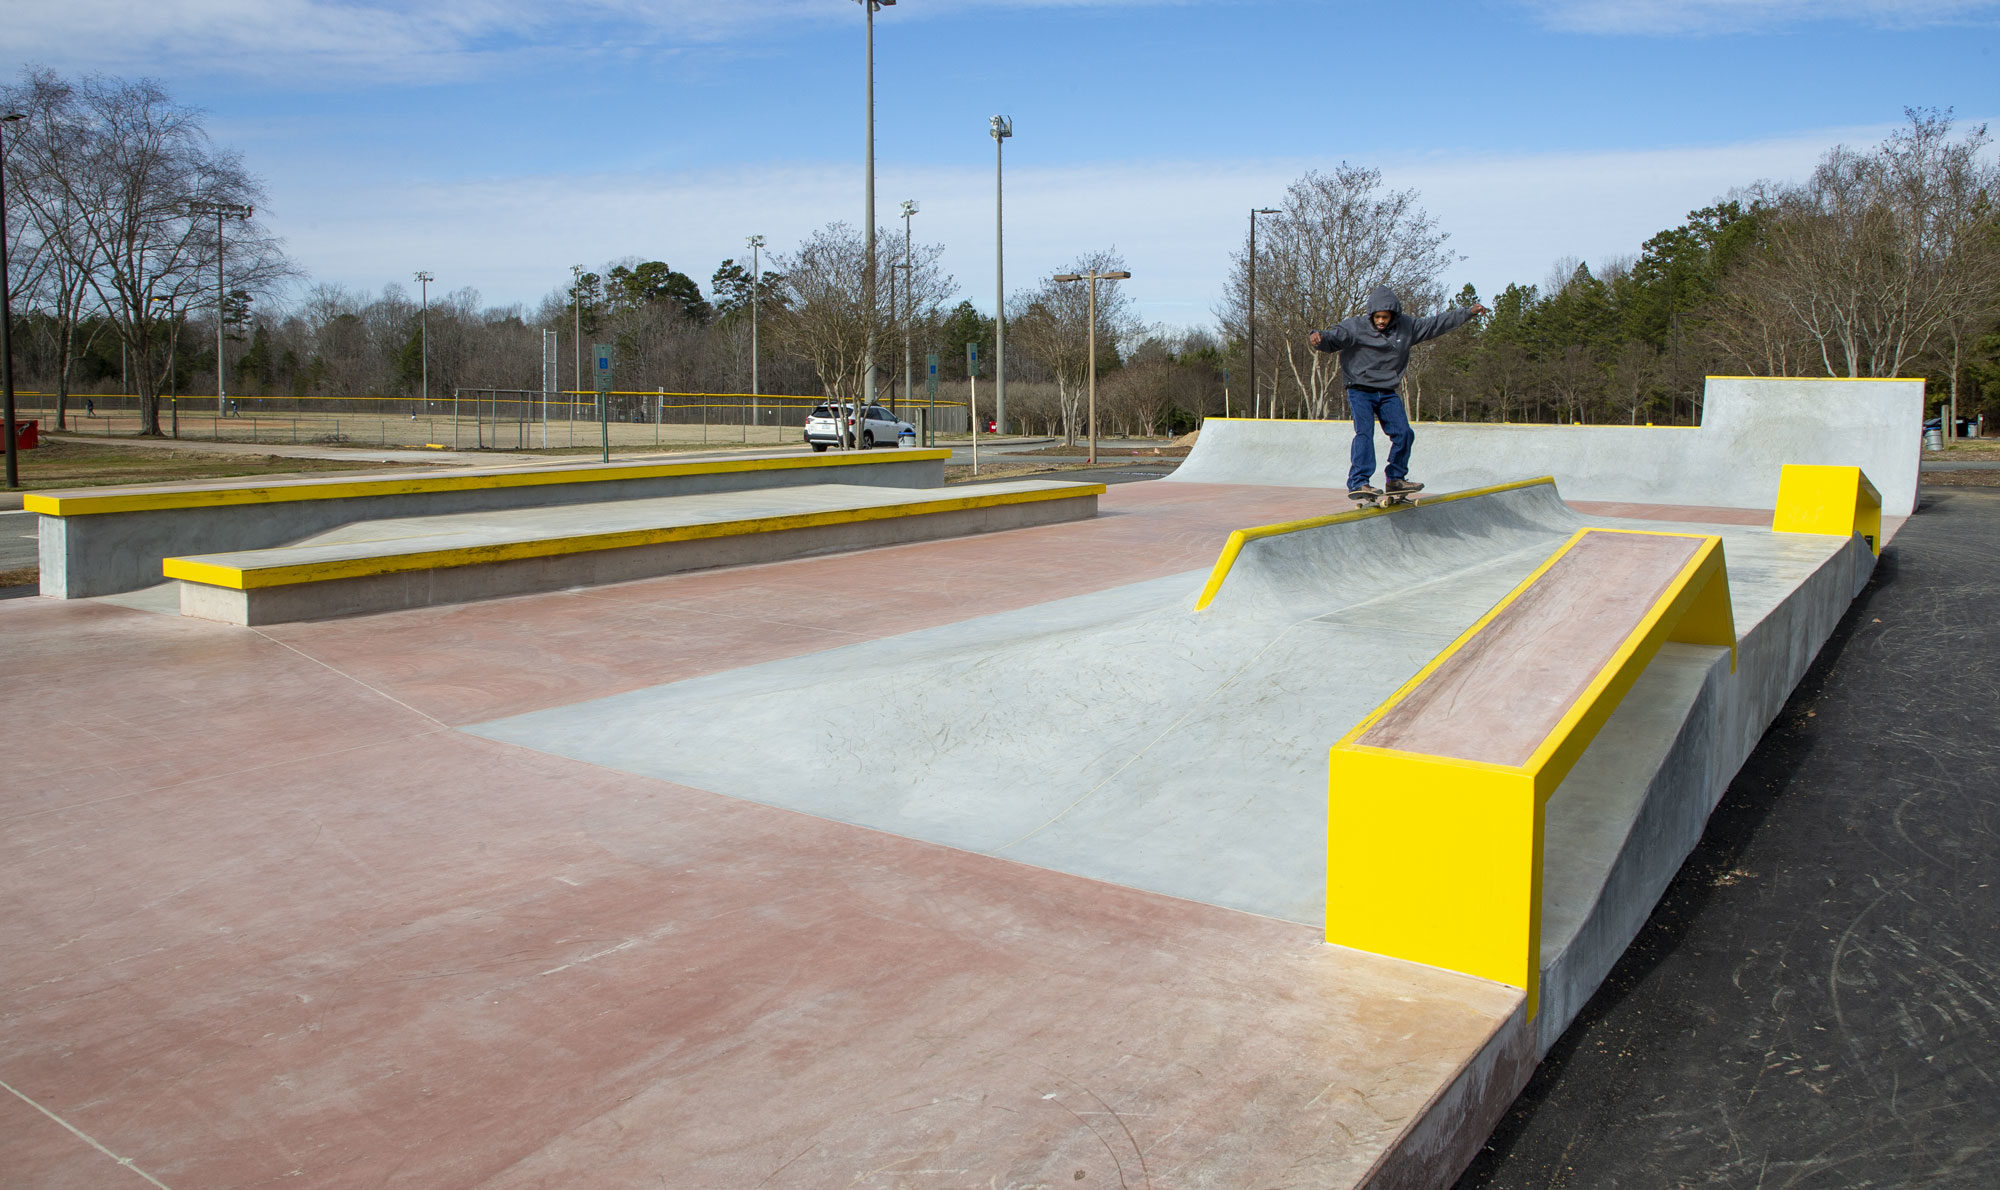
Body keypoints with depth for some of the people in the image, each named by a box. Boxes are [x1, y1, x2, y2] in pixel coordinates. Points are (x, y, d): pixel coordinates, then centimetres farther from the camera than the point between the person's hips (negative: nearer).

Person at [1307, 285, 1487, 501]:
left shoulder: (1406, 327, 4)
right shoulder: (1355, 327, -9)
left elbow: (1437, 323, 13)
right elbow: (1333, 337, -19)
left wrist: (1468, 312, 15)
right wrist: (1319, 338, -43)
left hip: (1388, 393, 5)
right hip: (1360, 391, -5)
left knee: (1403, 433, -3)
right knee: (1364, 432, -21)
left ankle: (1396, 479, 14)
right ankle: (1358, 483, -26)